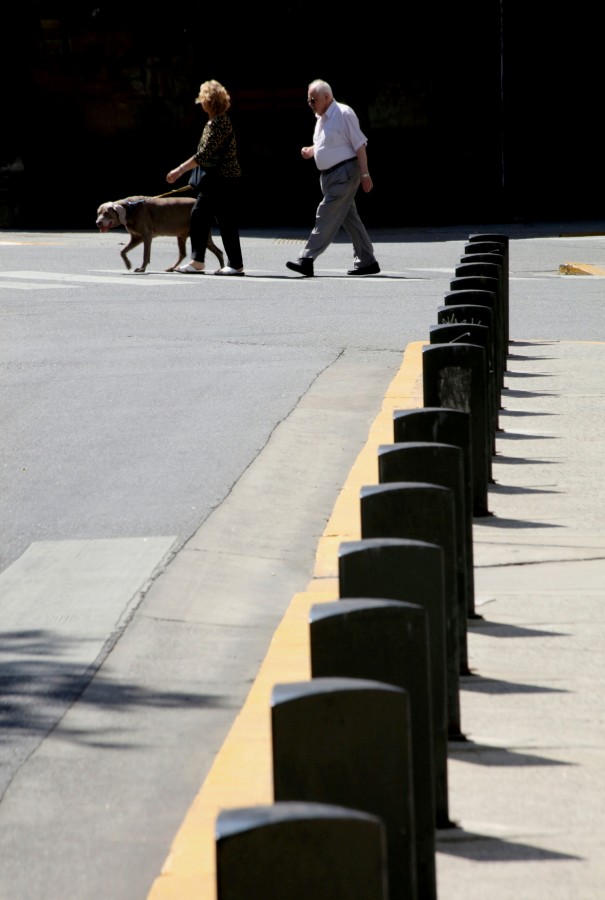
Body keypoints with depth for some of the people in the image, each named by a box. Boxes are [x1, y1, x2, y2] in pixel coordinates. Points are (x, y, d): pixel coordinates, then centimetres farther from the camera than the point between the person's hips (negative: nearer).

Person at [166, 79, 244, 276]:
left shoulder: (221, 123, -18)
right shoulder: (213, 122, 12)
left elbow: (204, 155, -22)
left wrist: (179, 170, -17)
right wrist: (182, 171, 21)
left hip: (225, 179, -10)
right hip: (213, 178, 10)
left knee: (226, 222, -4)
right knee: (198, 215, 9)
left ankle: (236, 265, 3)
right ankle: (197, 261, 13)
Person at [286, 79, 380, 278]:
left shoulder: (343, 114, -13)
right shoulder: (322, 118, 15)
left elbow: (359, 145, -14)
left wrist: (364, 174, -18)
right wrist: (310, 151, 7)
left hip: (344, 172, -10)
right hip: (329, 175, 10)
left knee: (327, 215, -11)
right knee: (349, 217, 11)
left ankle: (307, 259, -14)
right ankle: (366, 261, 15)